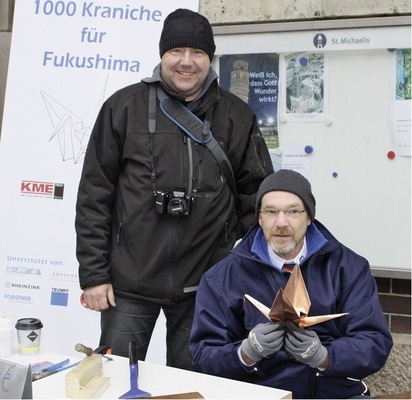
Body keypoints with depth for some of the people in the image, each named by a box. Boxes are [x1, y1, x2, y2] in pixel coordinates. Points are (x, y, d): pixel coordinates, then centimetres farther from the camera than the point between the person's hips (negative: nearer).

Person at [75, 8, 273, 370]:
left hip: (204, 285, 1)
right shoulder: (124, 107, 0)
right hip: (129, 284, -1)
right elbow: (94, 196, -1)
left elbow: (257, 194, 7)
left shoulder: (237, 117, 3)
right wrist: (93, 274, -4)